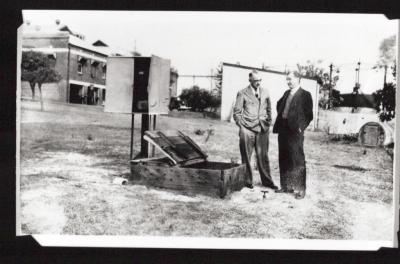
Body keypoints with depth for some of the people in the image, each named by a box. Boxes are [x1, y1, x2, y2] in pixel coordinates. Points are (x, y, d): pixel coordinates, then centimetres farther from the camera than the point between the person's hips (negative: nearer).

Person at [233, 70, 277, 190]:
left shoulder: (265, 92, 10)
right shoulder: (242, 93, -2)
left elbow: (268, 109, 19)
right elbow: (237, 111, 1)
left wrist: (268, 122, 10)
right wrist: (242, 126, -4)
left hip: (263, 129, 3)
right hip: (247, 129, -3)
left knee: (263, 156, 5)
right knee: (246, 157, 3)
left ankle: (266, 181, 14)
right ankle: (247, 181, 14)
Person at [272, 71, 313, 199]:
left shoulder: (305, 95, -4)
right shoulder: (286, 93, 16)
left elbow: (308, 115, -5)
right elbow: (279, 106, 28)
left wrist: (301, 127, -10)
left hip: (295, 131, -7)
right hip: (283, 130, 7)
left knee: (298, 161, -4)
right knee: (284, 160, 12)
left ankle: (300, 189, 2)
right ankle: (286, 186, 23)